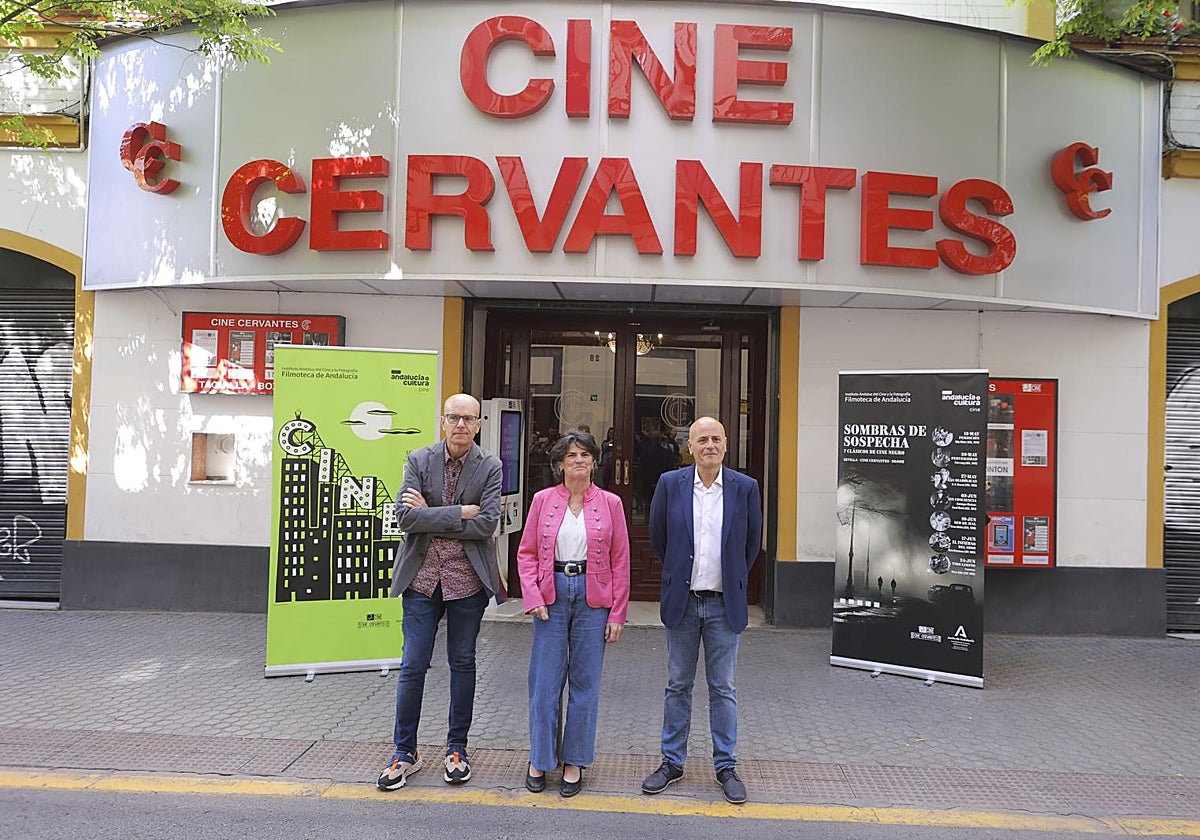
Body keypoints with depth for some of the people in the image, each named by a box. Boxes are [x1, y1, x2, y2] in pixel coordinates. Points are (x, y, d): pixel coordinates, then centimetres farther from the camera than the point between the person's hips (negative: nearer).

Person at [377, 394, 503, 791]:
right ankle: (405, 752, 20)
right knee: (413, 665, 4)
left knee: (462, 663, 11)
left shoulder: (490, 467, -3)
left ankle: (457, 749, 26)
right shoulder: (419, 460, 0)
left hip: (467, 579, 0)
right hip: (422, 577, 1)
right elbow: (405, 516, -12)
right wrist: (458, 513, -17)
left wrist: (430, 516, -13)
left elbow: (486, 523, -15)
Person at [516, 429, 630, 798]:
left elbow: (620, 561, 2)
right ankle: (539, 759, 22)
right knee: (544, 681, 4)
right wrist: (532, 596, -7)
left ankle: (574, 761, 22)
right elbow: (526, 553, 5)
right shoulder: (543, 500, 3)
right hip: (551, 595, 0)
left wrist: (618, 613, -1)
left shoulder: (610, 503, 1)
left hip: (593, 598, 0)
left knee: (585, 683, 6)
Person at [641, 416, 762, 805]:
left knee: (723, 689, 8)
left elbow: (752, 542, 9)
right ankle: (672, 762, 24)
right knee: (677, 686, 11)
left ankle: (726, 766, 21)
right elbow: (657, 537, 8)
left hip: (724, 604, 0)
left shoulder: (745, 488, -3)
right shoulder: (670, 484, -4)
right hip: (682, 600, 1)